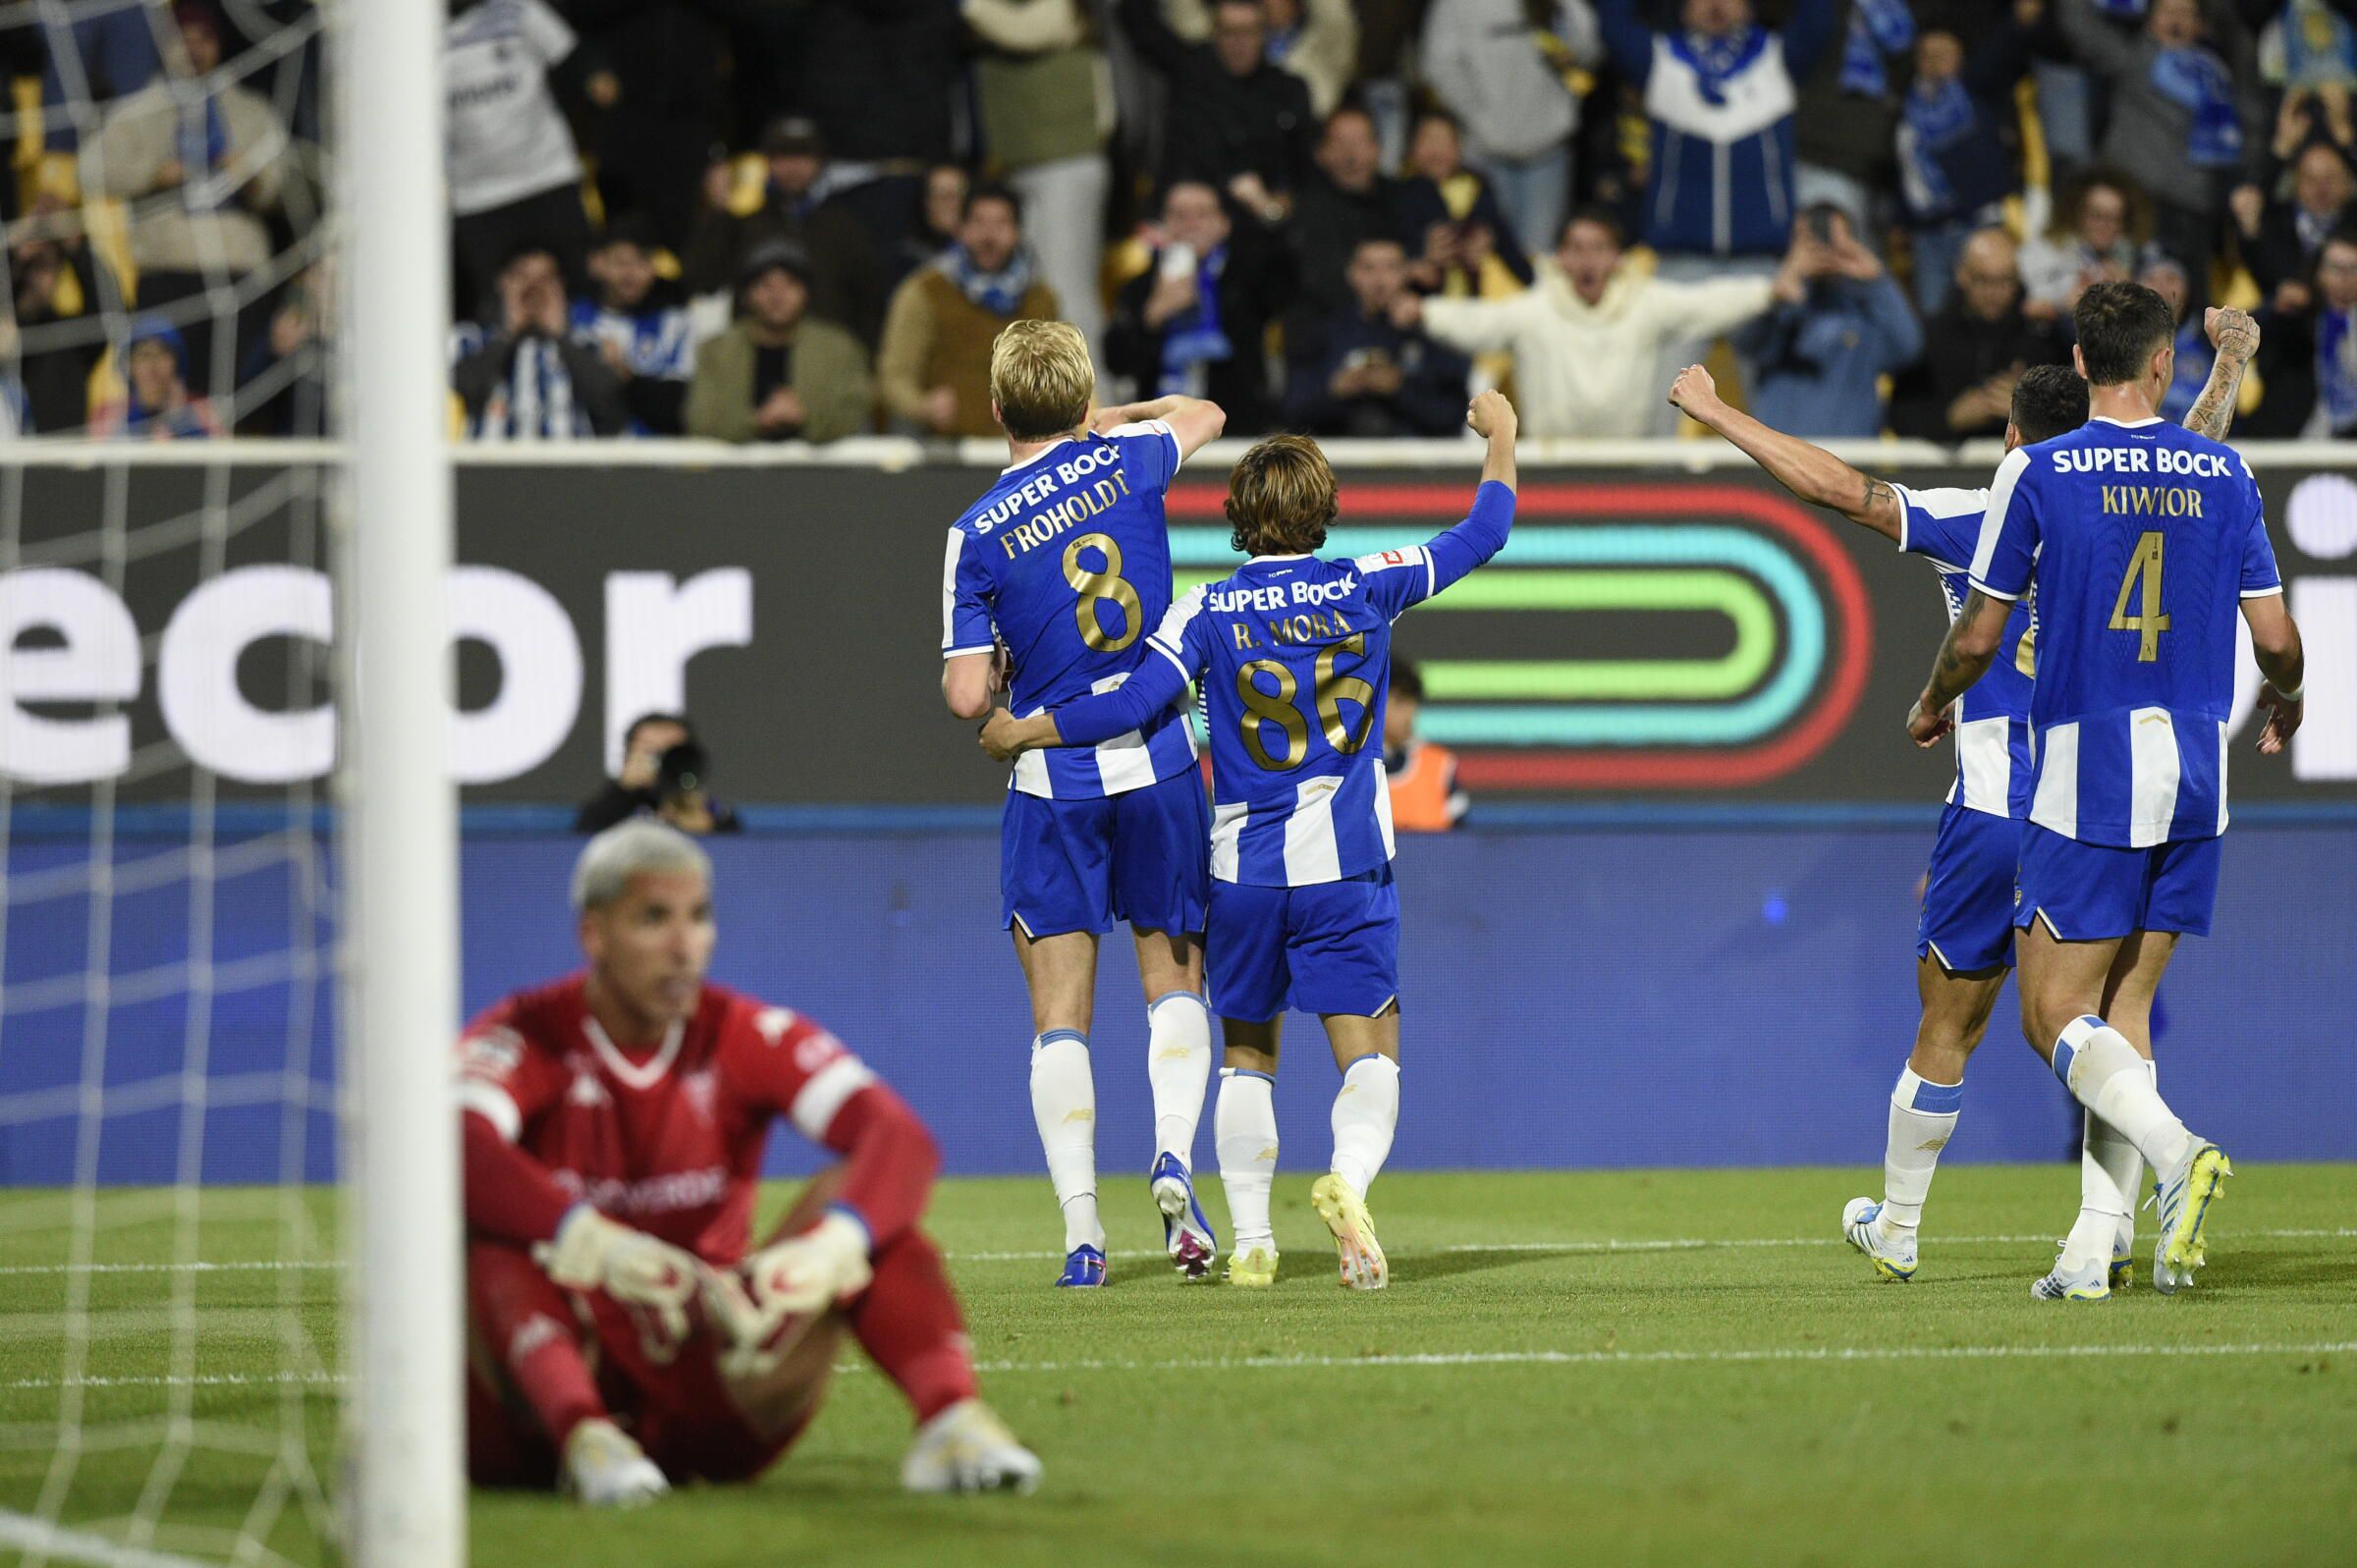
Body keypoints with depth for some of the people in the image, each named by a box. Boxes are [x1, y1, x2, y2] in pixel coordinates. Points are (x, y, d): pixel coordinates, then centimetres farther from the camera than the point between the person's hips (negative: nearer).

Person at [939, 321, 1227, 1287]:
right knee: (1174, 982, 15)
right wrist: (1105, 420, 33)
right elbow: (1204, 415, 23)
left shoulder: (978, 534, -8)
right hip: (1158, 764, 2)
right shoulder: (1124, 461, -2)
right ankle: (1174, 1152, -9)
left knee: (1060, 1017, 2)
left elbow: (968, 696, -10)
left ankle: (1080, 1230, -7)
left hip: (1051, 787, -2)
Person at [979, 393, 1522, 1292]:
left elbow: (1136, 702, -10)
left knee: (1247, 1056, 15)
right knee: (1370, 1052, -3)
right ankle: (1349, 1178, -32)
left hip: (1243, 870, 1)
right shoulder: (1366, 587, 1)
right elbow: (1480, 537, 11)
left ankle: (1250, 1241, 11)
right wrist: (1500, 440, 27)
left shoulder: (1209, 611, -2)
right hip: (1345, 864, -1)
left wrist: (1023, 733, 2)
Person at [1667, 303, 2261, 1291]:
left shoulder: (1970, 525, -5)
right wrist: (2233, 359, 38)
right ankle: (2108, 1229, -7)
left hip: (1994, 813, -2)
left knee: (1948, 1028, 10)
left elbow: (1835, 486, -7)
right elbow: (2201, 444, 23)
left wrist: (1716, 412, 1)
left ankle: (1897, 1228, 23)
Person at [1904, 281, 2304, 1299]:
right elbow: (2277, 639, 5)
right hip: (2195, 775, 4)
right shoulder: (2223, 474, 4)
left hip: (2085, 775, -4)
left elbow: (1979, 636, 0)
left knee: (2055, 1015, -1)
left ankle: (2176, 1151, -26)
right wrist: (2283, 704, 28)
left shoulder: (2036, 472, -4)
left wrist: (1933, 707, 22)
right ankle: (2094, 1247, 4)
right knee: (2126, 1006, 10)